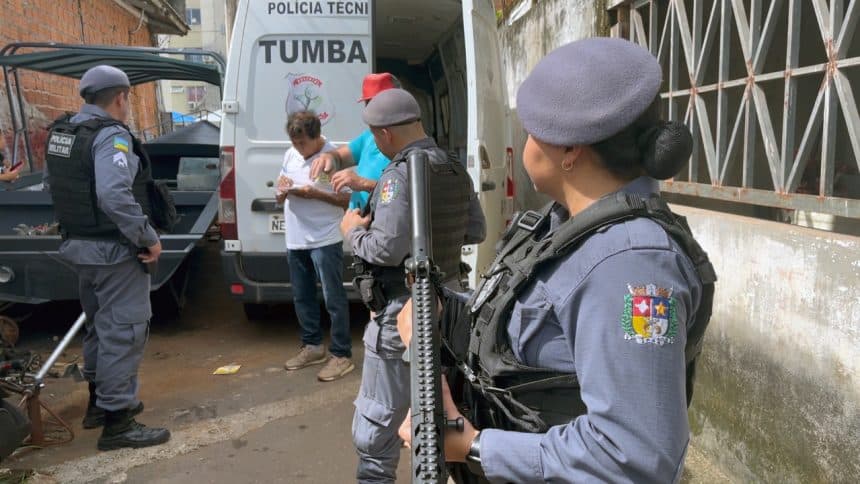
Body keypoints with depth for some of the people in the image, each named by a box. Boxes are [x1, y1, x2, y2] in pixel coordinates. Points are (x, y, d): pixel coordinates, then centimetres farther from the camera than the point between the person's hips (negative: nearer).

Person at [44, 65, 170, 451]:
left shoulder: (60, 132, 9)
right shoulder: (111, 135, -19)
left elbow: (53, 183, 17)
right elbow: (115, 196, -31)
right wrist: (148, 238, -23)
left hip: (80, 244, 9)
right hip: (113, 250, -9)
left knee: (100, 325, 22)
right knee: (123, 330, -2)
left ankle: (100, 401, 35)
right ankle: (116, 422, 4)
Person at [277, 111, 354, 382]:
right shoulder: (290, 155, 9)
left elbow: (348, 199, -13)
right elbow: (280, 198, 16)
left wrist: (316, 194, -22)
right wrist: (283, 190, -7)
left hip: (325, 241, -7)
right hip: (295, 241, 7)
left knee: (334, 299, -1)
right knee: (302, 297, 17)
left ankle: (342, 356, 8)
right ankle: (313, 346, 32)